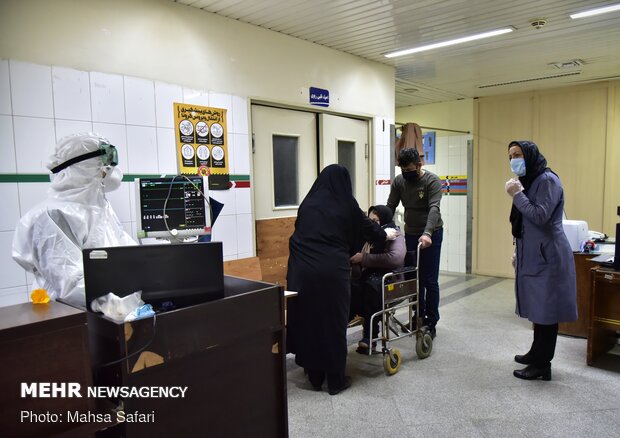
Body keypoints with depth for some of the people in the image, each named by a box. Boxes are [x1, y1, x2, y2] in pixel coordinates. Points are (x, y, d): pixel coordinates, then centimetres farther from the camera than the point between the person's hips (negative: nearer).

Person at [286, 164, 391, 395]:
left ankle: (315, 377, 27)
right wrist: (385, 234, 37)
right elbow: (368, 227, 17)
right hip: (332, 271, -3)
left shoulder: (308, 204, 11)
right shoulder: (346, 205, 4)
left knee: (307, 320, 14)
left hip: (303, 270, 3)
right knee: (333, 323, 9)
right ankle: (336, 380, 20)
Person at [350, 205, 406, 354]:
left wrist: (365, 258, -19)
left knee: (371, 285, -38)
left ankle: (370, 335, -25)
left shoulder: (395, 235, -1)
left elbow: (396, 258, -23)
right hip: (367, 277, 5)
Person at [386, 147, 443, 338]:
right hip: (410, 234, 5)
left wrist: (427, 233, -41)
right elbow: (390, 206, -2)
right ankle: (419, 316, 24)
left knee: (430, 281, -1)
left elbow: (434, 208, -27)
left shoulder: (432, 181, -16)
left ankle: (431, 323, 9)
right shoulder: (398, 181, -2)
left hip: (431, 234, -4)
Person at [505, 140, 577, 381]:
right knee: (537, 309, 16)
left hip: (547, 257, -9)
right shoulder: (529, 180, 16)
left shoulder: (547, 180, -12)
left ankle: (542, 365, 5)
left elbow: (540, 217, -21)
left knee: (545, 310, -3)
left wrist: (517, 195, -16)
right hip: (533, 256, 9)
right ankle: (537, 353, 27)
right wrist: (518, 252, 21)